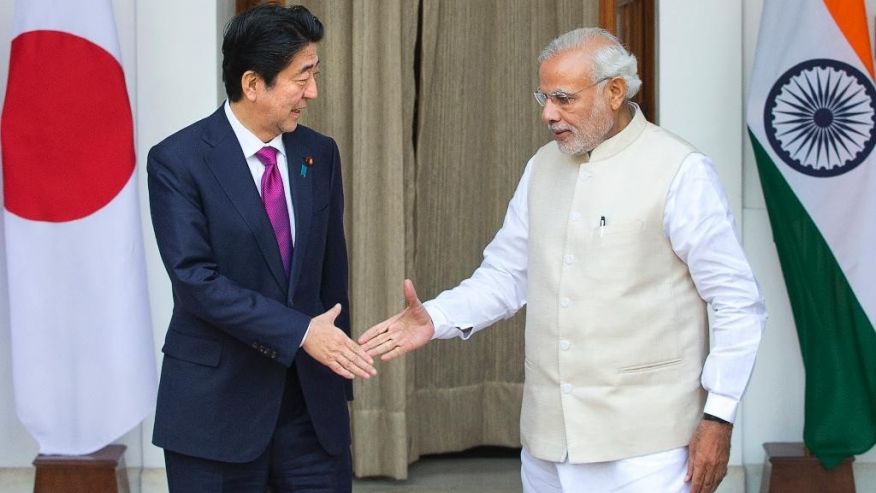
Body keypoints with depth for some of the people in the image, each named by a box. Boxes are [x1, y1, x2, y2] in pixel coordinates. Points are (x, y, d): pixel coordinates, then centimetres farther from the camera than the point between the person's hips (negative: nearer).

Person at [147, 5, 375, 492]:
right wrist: (300, 332, -22)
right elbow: (196, 277, -18)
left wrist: (340, 366, 12)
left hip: (312, 400, 4)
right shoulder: (177, 161, -9)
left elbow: (333, 269, 12)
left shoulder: (319, 154, 6)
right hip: (218, 402, -4)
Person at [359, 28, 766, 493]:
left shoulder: (679, 172, -9)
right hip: (548, 436, 6)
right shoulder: (542, 167, 10)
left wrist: (718, 418, -11)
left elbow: (738, 302, -8)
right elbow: (504, 274, 12)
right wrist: (435, 319, -6)